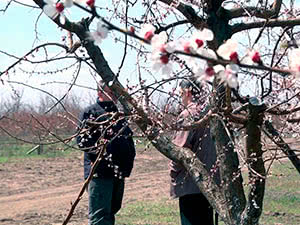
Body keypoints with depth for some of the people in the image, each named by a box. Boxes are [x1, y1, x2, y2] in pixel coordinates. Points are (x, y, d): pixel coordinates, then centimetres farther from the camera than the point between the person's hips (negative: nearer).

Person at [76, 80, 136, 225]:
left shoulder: (119, 114, 21)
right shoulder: (90, 113, -4)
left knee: (111, 211, 16)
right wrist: (100, 146, -26)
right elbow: (81, 140, -14)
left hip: (119, 173, 8)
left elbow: (129, 140, 28)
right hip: (99, 173, -8)